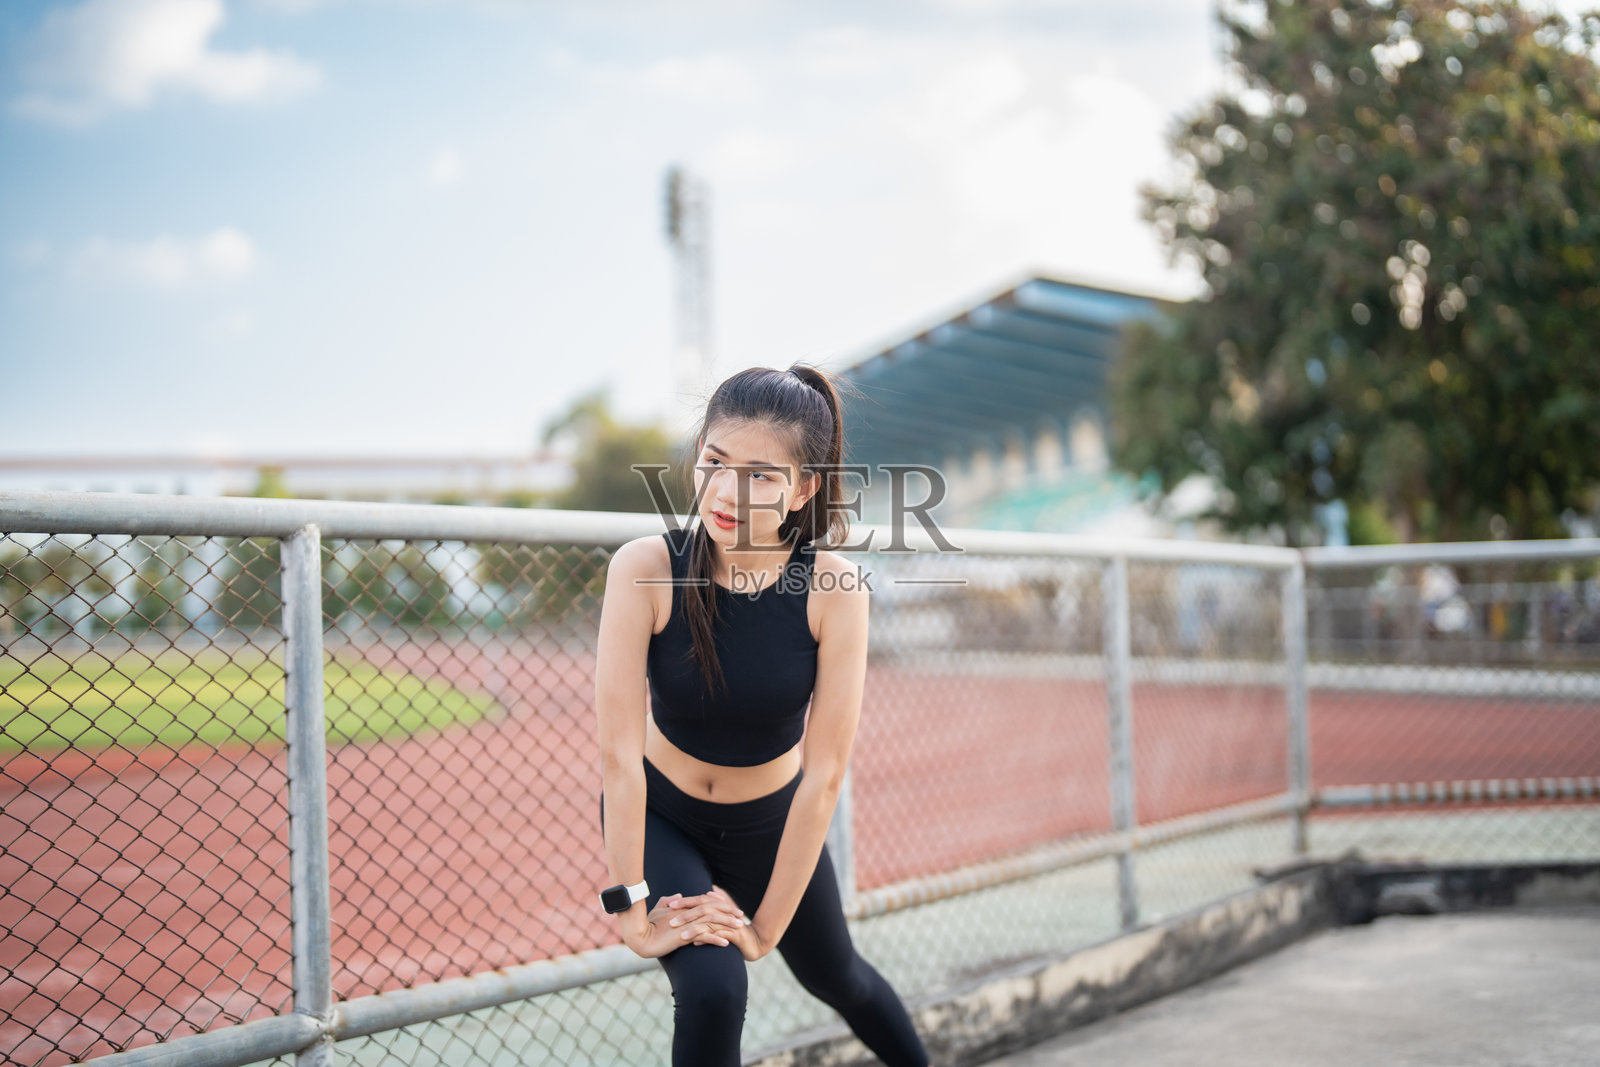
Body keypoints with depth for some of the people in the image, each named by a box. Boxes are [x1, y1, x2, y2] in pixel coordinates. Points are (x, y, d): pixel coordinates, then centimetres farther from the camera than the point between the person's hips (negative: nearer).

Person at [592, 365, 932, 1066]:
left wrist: (766, 925, -23)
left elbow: (823, 774, -25)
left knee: (836, 977, 24)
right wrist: (634, 914, -30)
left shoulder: (835, 590, -27)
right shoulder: (646, 569, -29)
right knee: (712, 988, -25)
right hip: (657, 815, -1)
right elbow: (618, 751, -29)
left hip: (771, 821, 2)